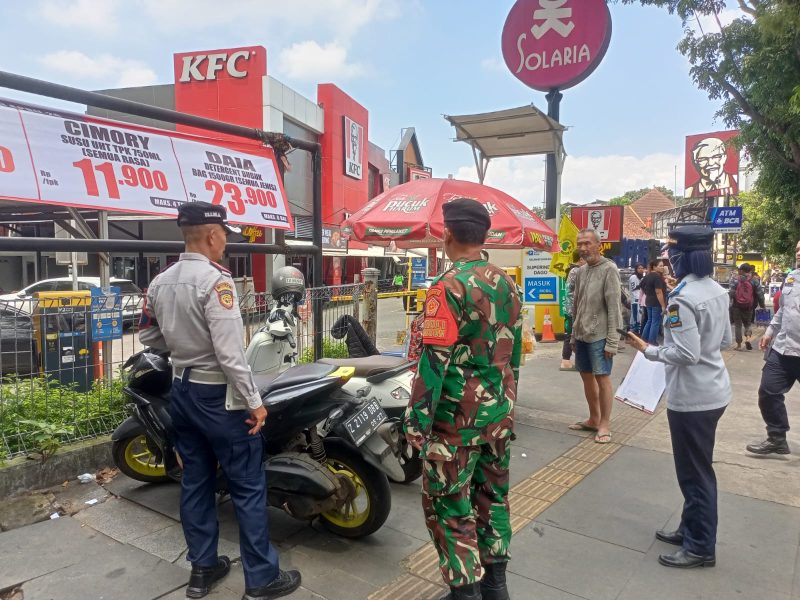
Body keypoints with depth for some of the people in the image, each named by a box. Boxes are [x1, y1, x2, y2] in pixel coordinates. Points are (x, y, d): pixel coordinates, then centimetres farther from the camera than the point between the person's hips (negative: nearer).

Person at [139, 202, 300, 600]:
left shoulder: (159, 282, 5)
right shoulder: (214, 280, -20)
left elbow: (148, 335, 16)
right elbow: (230, 353, -25)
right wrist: (253, 401, -19)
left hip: (181, 392, 9)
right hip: (219, 396, -8)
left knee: (195, 481, 17)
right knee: (248, 487, 2)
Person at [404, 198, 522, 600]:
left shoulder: (449, 286, -18)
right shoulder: (506, 283, 5)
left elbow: (434, 360, -21)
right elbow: (514, 349, 12)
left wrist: (416, 419, -15)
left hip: (457, 416, -7)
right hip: (498, 412, 8)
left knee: (448, 503, 6)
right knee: (492, 494, 18)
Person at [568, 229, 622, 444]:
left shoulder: (609, 269, -10)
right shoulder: (581, 271, 11)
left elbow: (614, 308, -14)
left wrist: (612, 341, -17)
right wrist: (574, 335, 15)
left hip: (599, 335, -7)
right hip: (582, 335, 7)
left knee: (602, 378, -1)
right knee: (586, 376, 14)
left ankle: (605, 424, 10)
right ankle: (593, 419, 27)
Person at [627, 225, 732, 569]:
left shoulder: (683, 298, -23)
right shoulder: (717, 290, 5)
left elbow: (686, 355, -25)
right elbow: (725, 341, 14)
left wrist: (648, 350, -13)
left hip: (691, 397, -9)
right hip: (714, 391, 9)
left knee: (694, 472, 6)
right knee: (697, 468, 21)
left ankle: (701, 547, 21)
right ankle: (691, 530, 36)